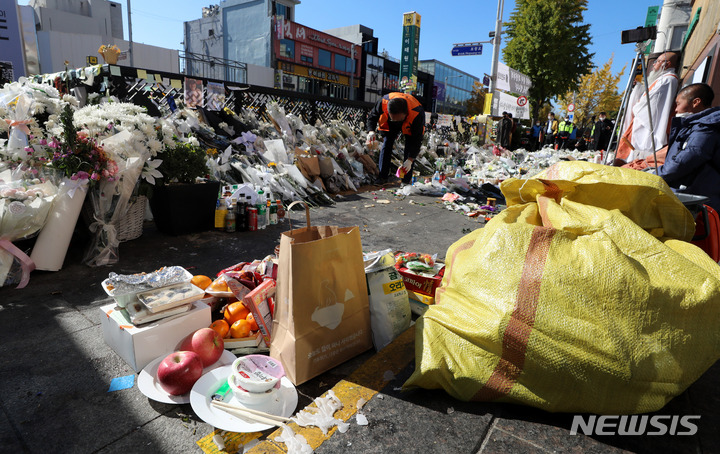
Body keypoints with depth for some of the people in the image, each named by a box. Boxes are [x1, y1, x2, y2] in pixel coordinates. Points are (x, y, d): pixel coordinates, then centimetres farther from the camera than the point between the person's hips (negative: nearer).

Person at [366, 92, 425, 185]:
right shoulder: (383, 102, -38)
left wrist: (410, 160, -41)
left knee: (410, 148, -13)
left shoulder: (417, 114, -44)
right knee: (386, 145, -6)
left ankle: (406, 181, -5)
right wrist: (371, 131, -37)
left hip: (409, 127, -2)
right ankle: (382, 177, 3)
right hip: (391, 126, 3)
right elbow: (372, 116, -16)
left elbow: (417, 139, -35)